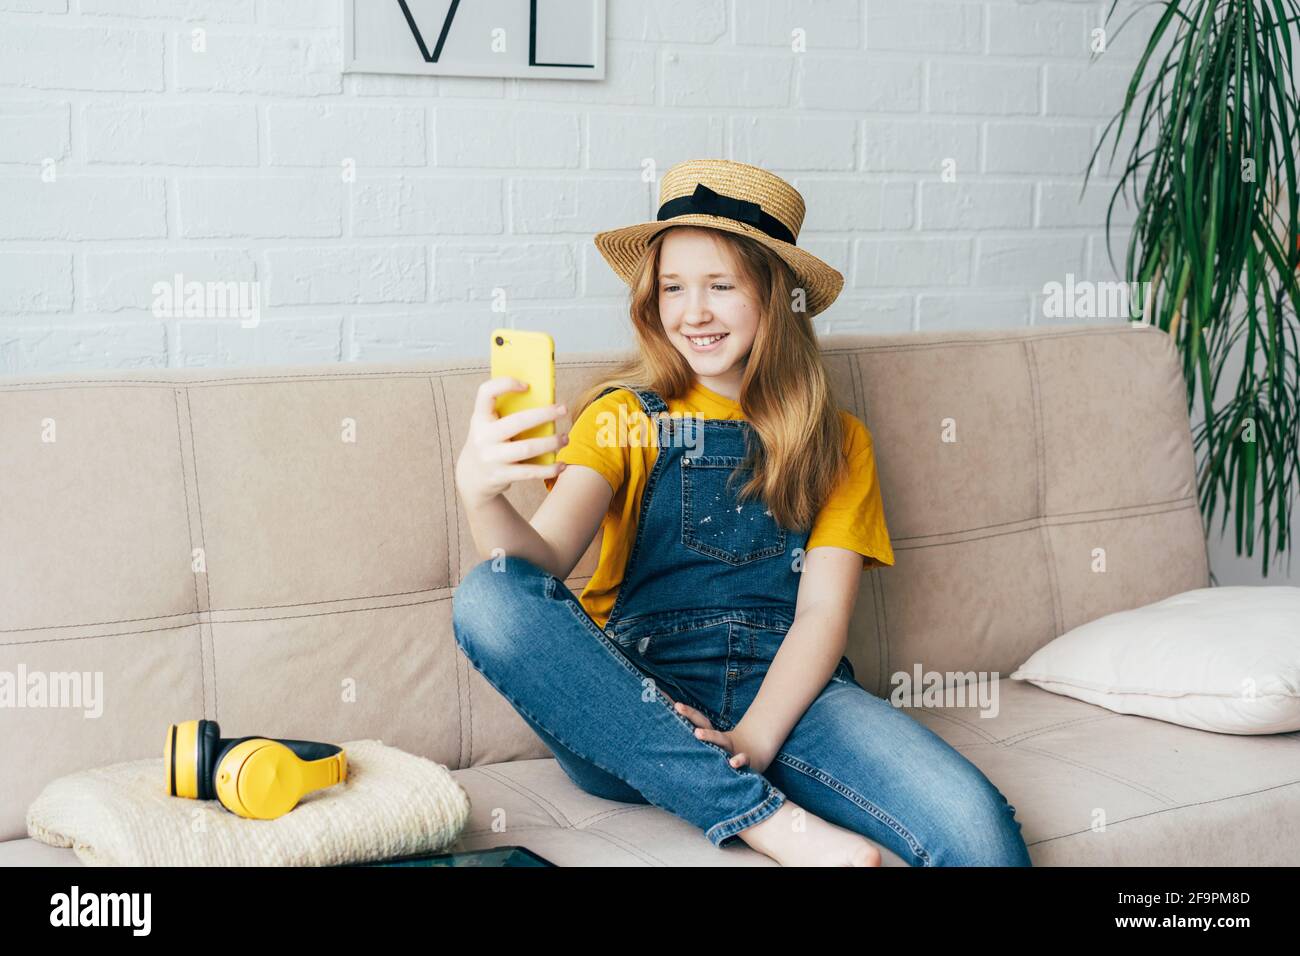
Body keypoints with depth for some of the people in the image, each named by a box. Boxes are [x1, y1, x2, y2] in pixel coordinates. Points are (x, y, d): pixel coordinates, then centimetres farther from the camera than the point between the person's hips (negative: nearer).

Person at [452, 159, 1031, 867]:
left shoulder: (837, 442, 13)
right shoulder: (625, 418, 9)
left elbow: (823, 611, 1)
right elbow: (543, 558, -9)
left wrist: (750, 741, -17)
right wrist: (479, 492, -33)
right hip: (635, 698, 3)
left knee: (978, 830, -32)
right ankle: (770, 821, -29)